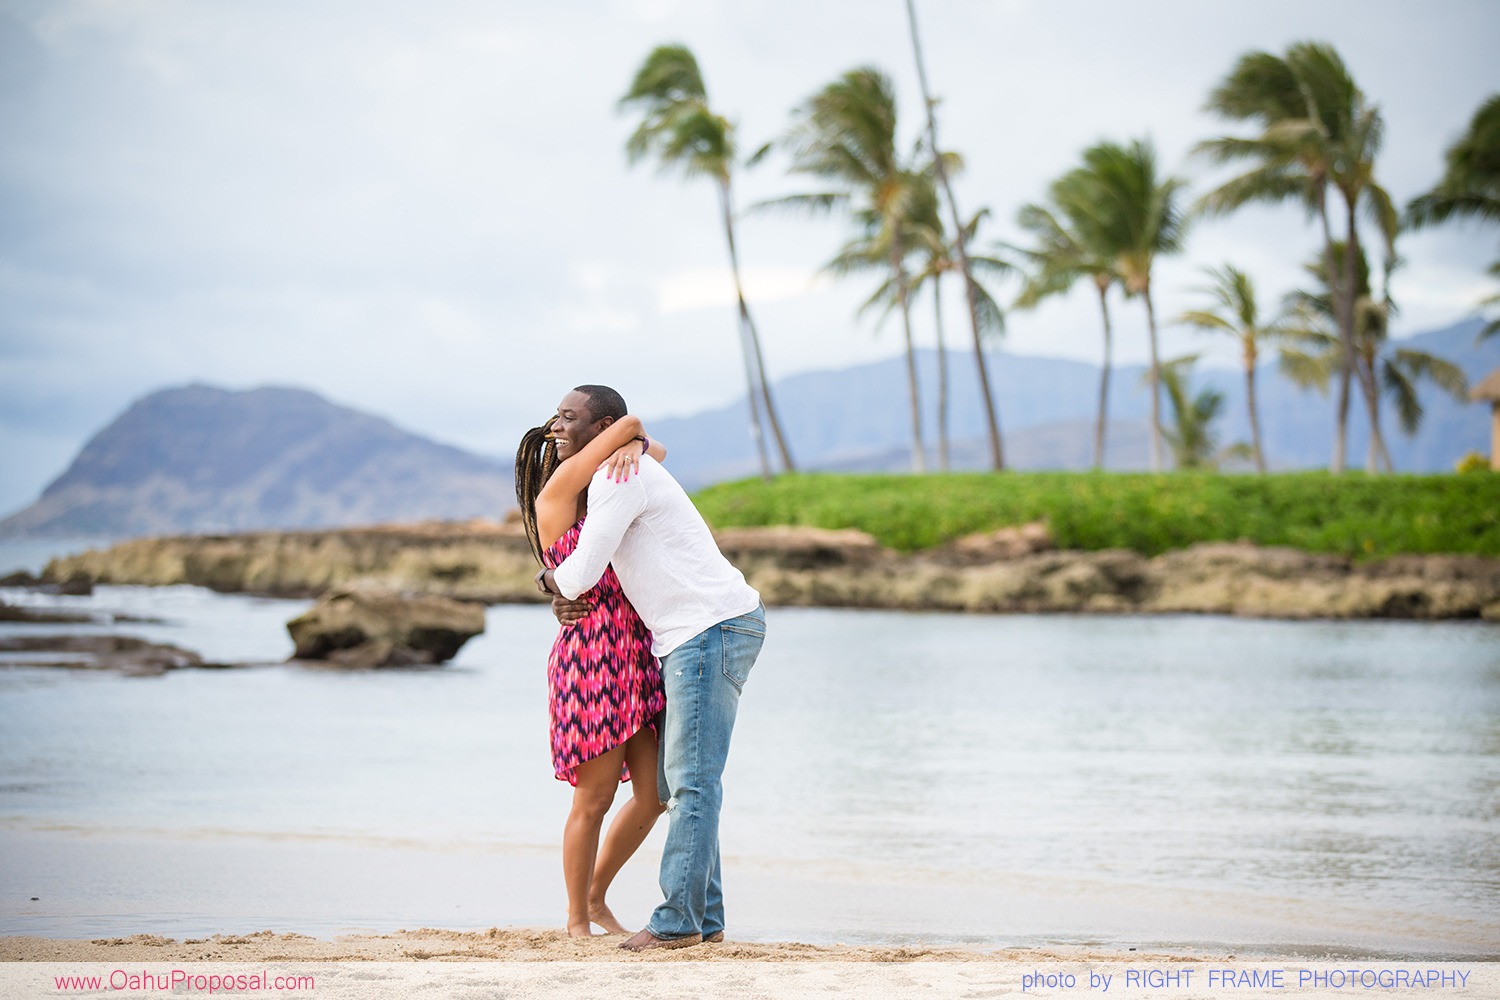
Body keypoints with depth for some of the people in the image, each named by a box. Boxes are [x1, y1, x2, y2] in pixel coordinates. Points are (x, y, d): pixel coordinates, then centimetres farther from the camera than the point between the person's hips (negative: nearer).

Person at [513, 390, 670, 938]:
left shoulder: (596, 495, 18)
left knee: (654, 796, 5)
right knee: (595, 798, -1)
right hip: (588, 656, -8)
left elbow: (658, 451, 18)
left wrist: (633, 446, -1)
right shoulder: (555, 492, -6)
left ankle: (596, 898, 23)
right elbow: (628, 422, -10)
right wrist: (629, 430, 10)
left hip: (634, 655, 8)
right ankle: (576, 920, 14)